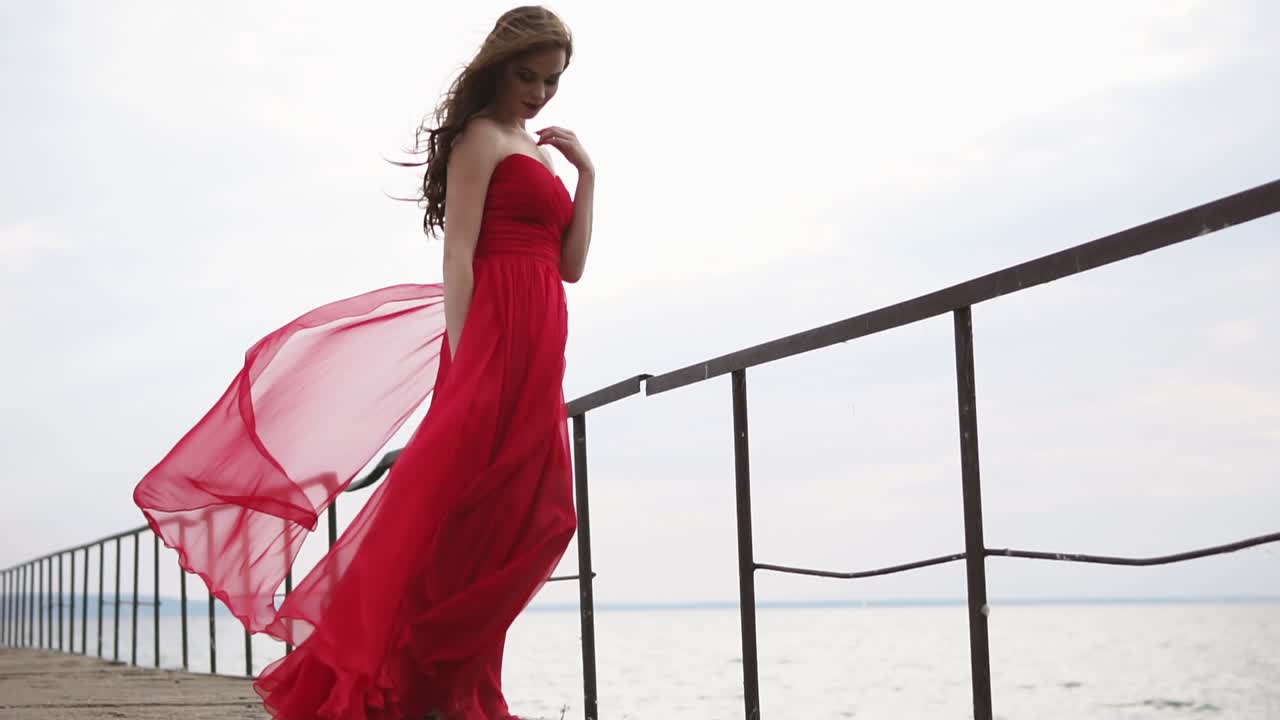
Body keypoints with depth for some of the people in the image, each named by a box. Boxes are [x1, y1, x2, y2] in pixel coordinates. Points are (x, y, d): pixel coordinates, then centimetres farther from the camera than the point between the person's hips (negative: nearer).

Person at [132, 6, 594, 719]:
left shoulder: (539, 154, 23)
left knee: (525, 523, 3)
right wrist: (463, 360, -19)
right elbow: (458, 253, -10)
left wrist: (587, 170, 10)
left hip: (540, 347, 8)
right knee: (461, 511, -12)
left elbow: (572, 264, 16)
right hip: (494, 335, -8)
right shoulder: (480, 137, 0)